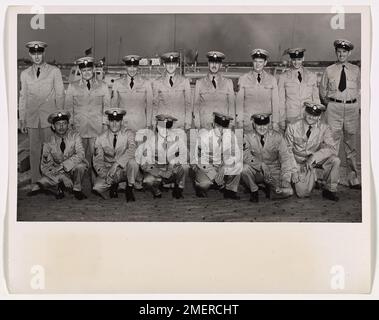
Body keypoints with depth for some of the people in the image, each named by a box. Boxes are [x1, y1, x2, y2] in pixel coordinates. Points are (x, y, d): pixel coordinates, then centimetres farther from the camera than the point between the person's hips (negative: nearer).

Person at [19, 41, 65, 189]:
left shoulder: (54, 71, 4)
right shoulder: (25, 74, 12)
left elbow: (60, 95, 5)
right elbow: (23, 97, 13)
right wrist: (22, 119, 9)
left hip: (49, 117, -2)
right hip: (32, 118, 3)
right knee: (34, 150, 4)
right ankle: (35, 182, 11)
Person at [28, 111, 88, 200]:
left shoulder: (75, 136, -10)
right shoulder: (49, 142, -7)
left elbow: (80, 155, -24)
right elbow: (45, 166, -8)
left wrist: (63, 165, -36)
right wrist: (63, 177, -22)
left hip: (74, 169, -1)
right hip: (58, 172, 1)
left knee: (80, 166, -34)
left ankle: (77, 190, -7)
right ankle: (58, 189, 7)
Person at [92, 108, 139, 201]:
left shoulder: (128, 133, -7)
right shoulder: (101, 138, -2)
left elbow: (131, 150, -25)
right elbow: (97, 160, -3)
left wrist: (117, 164, -38)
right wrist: (104, 174, -21)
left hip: (125, 169, -1)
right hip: (108, 169, 1)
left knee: (132, 162, -35)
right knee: (97, 188, -25)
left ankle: (129, 189, -10)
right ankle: (113, 185, 10)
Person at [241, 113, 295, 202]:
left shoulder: (277, 137, -5)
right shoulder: (248, 137, -6)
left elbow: (285, 157, -11)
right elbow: (245, 155, -20)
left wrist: (285, 179, -23)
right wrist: (262, 166, -35)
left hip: (274, 171, 1)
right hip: (256, 172, 0)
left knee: (288, 192, -21)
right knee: (244, 168, -31)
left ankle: (270, 189, 15)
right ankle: (254, 191, -2)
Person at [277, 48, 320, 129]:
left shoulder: (312, 76, 9)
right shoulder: (283, 77, 3)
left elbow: (316, 98, 10)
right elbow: (281, 101, 3)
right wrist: (282, 122, -1)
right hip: (291, 119, -1)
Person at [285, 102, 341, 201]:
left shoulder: (324, 128, -8)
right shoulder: (292, 127, -9)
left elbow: (331, 148, -20)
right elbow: (288, 150, -4)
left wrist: (314, 157, -35)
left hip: (318, 160, 1)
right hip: (299, 163, -1)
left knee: (335, 160, -28)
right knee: (302, 193, -17)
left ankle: (330, 189, -7)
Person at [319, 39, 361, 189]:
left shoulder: (355, 70, 10)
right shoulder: (329, 70, 5)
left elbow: (359, 90, 17)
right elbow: (322, 90, 13)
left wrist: (358, 107, 10)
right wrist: (328, 103, 4)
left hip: (352, 107, 2)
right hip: (334, 107, -2)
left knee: (351, 144, 8)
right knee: (332, 142, -5)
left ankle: (353, 179, 17)